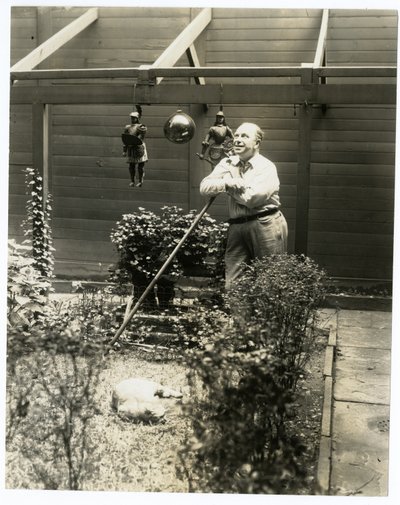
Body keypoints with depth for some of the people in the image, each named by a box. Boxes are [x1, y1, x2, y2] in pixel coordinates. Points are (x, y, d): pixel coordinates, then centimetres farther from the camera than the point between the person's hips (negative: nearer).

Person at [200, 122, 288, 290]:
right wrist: (226, 183, -15)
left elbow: (251, 198, -16)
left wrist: (228, 186, -1)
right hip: (237, 226, 5)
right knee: (232, 285, 3)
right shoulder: (227, 164, 13)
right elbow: (204, 187, 3)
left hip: (266, 224, -5)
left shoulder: (266, 168, -4)